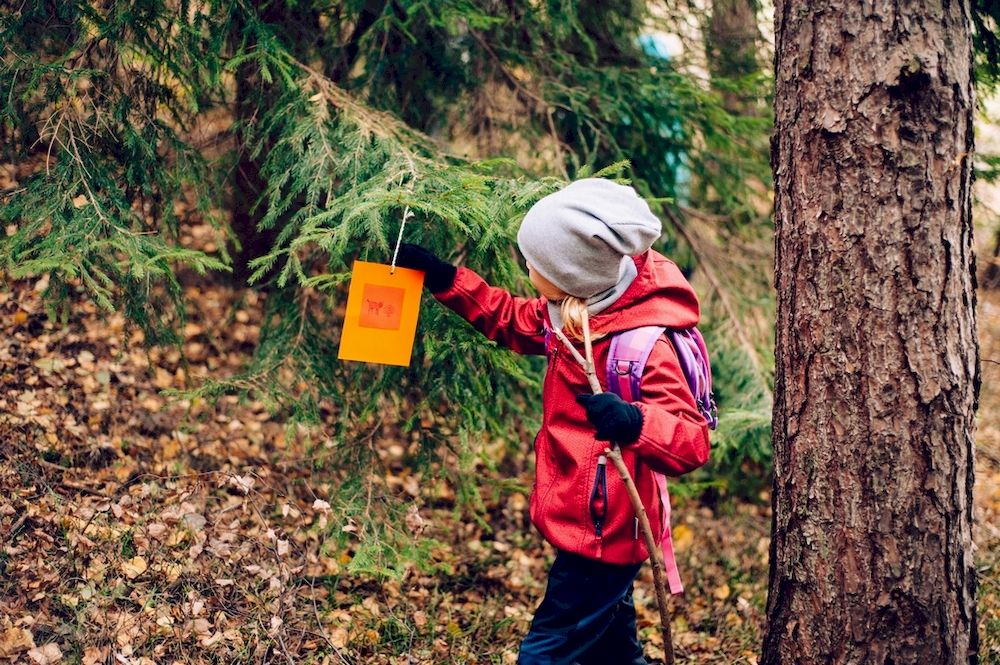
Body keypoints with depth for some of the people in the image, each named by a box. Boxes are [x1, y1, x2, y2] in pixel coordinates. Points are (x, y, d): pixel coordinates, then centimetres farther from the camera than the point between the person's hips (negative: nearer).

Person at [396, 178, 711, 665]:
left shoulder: (646, 345, -27)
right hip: (584, 527, 9)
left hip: (602, 533, -9)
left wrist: (634, 423, -49)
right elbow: (512, 321, 17)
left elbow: (691, 444, -29)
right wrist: (442, 278, 9)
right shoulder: (579, 307, 0)